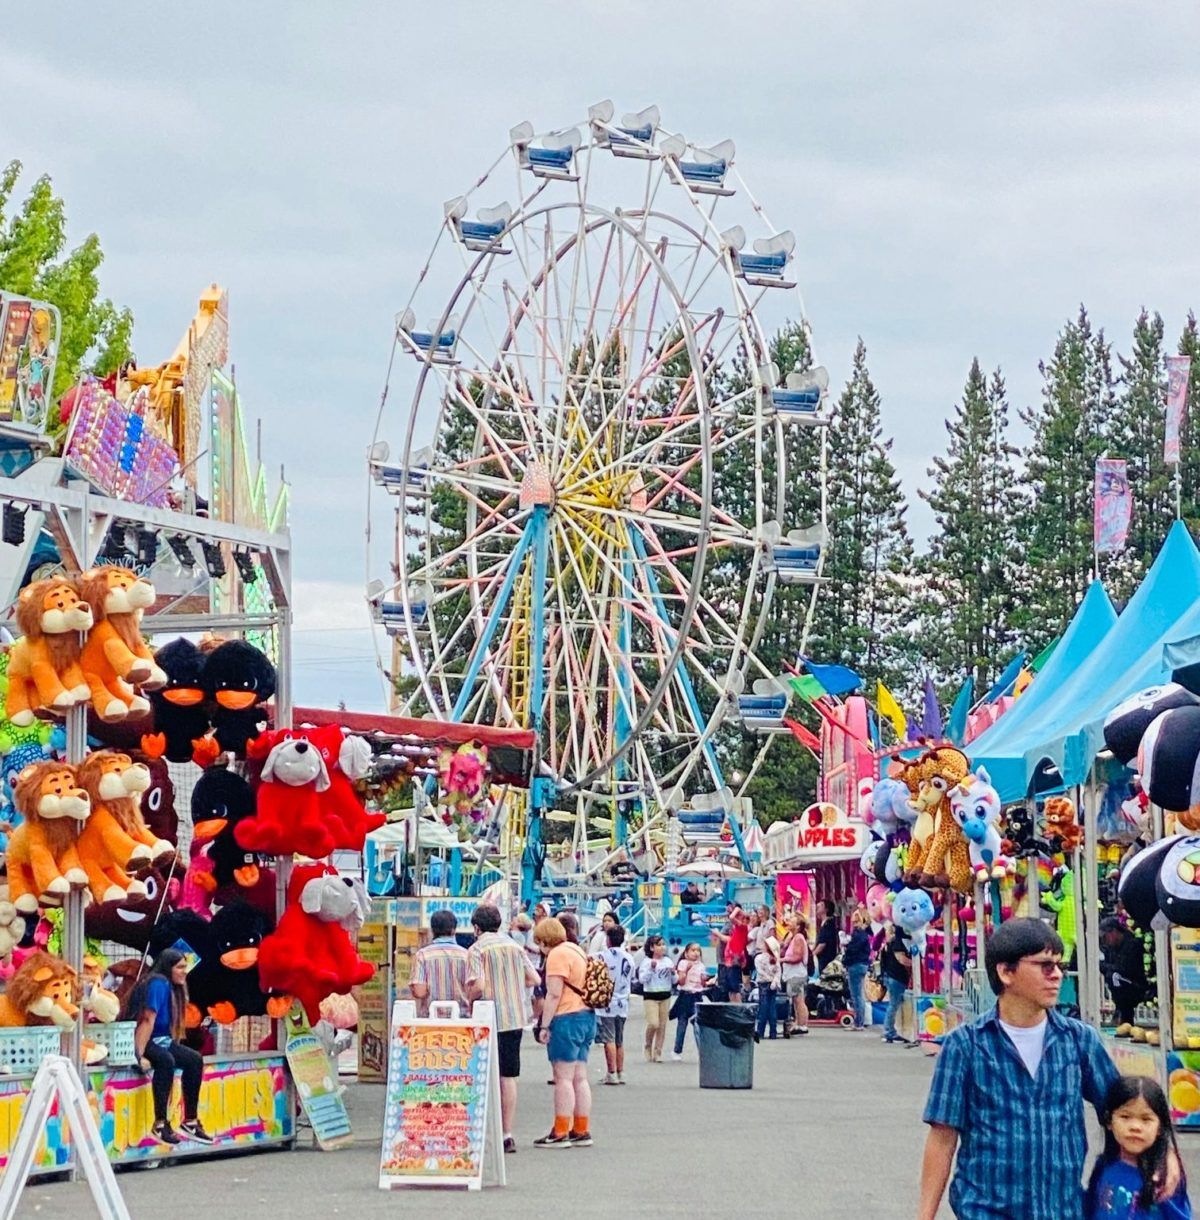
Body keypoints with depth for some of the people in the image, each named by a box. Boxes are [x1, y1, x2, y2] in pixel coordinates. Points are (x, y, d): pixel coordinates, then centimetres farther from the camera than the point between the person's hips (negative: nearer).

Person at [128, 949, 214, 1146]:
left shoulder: (174, 987, 13)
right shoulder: (158, 984, -15)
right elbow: (148, 1020, -23)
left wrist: (175, 1047, 3)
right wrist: (141, 1056, -28)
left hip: (161, 1041, 10)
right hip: (143, 1041, -10)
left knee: (194, 1059, -5)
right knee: (166, 1060, -34)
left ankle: (190, 1122, -2)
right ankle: (160, 1124, -32)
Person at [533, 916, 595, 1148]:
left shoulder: (557, 955, -11)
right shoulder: (577, 951, 18)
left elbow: (554, 994, -17)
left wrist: (545, 1025, -15)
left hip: (567, 1018, -9)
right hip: (586, 1016, 9)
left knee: (563, 1078, -8)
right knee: (579, 1078, 11)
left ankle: (560, 1133, -8)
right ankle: (582, 1132, 12)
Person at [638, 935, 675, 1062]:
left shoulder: (668, 961, 9)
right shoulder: (646, 961, -5)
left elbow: (674, 981, 13)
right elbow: (642, 979, -12)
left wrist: (673, 973, -7)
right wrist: (651, 968, -22)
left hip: (665, 996, 4)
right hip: (650, 996, -4)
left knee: (662, 1025, 3)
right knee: (653, 1023, -15)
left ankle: (657, 1053, 11)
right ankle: (648, 1047, 10)